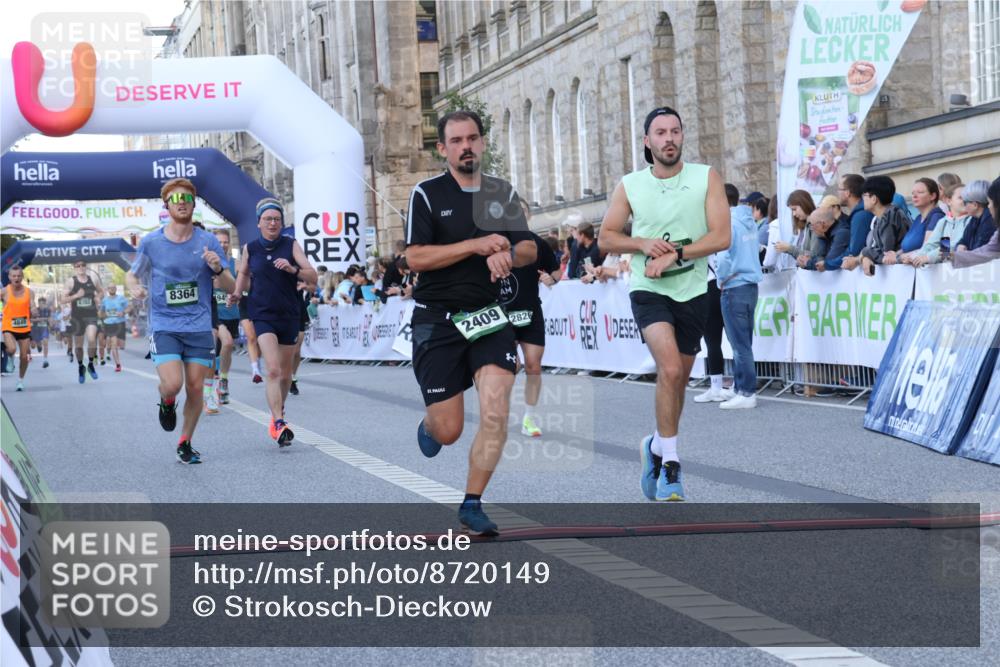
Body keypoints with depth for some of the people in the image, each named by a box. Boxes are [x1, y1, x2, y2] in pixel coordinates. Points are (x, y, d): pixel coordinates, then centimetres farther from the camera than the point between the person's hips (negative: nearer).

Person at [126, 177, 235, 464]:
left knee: (195, 389, 3)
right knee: (173, 384, -18)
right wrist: (134, 286, -9)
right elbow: (132, 274, 14)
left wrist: (218, 269, -17)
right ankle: (167, 403, 20)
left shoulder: (208, 242, 2)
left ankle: (185, 443, 23)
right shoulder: (150, 242, 0)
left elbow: (230, 287, 4)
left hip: (200, 327, 2)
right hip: (164, 326, -2)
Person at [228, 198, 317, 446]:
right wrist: (237, 293, 1)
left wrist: (293, 269, -25)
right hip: (263, 316, -1)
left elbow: (313, 277, -7)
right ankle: (279, 424, -25)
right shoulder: (250, 248, 2)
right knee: (273, 370, -19)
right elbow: (243, 273, 20)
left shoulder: (291, 245, -1)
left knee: (285, 373, 12)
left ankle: (278, 411, 37)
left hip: (290, 315, 1)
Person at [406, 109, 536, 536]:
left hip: (488, 316, 3)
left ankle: (472, 505, 0)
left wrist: (507, 254, -13)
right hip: (437, 320, -3)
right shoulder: (427, 194, -3)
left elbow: (529, 249, 11)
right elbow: (415, 258, -12)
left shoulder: (502, 193, 10)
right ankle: (429, 426, 39)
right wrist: (476, 246, -18)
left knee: (496, 413, -14)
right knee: (449, 431, 0)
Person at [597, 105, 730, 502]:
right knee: (670, 369, -22)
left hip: (693, 291, 2)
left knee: (678, 380, 13)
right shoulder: (630, 186, 0)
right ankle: (670, 466, -14)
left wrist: (674, 254, -19)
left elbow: (721, 236, -9)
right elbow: (606, 237, 6)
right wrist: (643, 244, -12)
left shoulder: (707, 178, -2)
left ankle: (657, 447, 39)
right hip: (649, 291, -2)